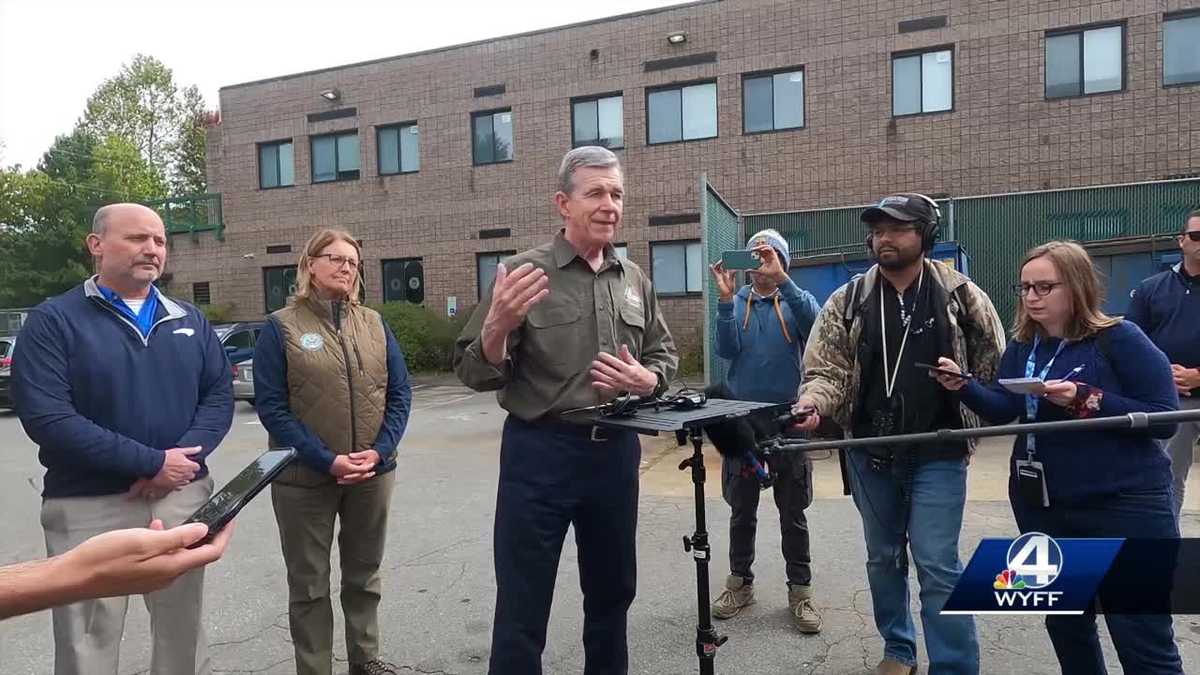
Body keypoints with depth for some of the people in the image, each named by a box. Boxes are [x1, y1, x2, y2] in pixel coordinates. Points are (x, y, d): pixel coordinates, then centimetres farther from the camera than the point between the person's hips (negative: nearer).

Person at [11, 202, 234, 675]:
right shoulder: (54, 321, -5)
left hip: (182, 496, 4)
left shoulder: (189, 320, 9)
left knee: (183, 629, 17)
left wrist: (183, 457, -14)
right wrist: (152, 463, -19)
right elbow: (45, 416, -17)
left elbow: (219, 395, 5)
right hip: (88, 507, -3)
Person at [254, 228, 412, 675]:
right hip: (305, 478, -3)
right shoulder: (281, 328, -5)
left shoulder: (374, 324, 6)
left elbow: (399, 393, 3)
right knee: (309, 584, 9)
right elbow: (271, 407, -11)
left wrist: (379, 451, -12)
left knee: (364, 575, 17)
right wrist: (327, 461, -19)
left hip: (372, 474, 4)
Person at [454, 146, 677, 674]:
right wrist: (498, 326, -30)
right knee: (522, 607, 4)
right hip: (540, 452, -5)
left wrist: (647, 380, -5)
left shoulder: (635, 280, 7)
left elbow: (665, 353, 17)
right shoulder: (524, 273, -8)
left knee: (612, 590, 21)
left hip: (616, 451, 5)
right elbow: (475, 374, -10)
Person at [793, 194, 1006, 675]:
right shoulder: (847, 302, 0)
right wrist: (812, 403, -25)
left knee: (937, 564, -5)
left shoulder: (961, 295, -3)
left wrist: (972, 425, -1)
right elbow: (826, 369, -4)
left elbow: (996, 367, 5)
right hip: (870, 455, 3)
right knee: (883, 558, 16)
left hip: (938, 455, -3)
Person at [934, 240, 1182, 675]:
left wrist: (1087, 399, -25)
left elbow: (1165, 418, -15)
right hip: (1042, 505, 6)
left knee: (1143, 640, 0)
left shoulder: (1120, 339, -11)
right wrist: (962, 386, -22)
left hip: (1123, 505, -6)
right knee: (1065, 621, 21)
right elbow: (1003, 410, -5)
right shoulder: (1022, 348, 6)